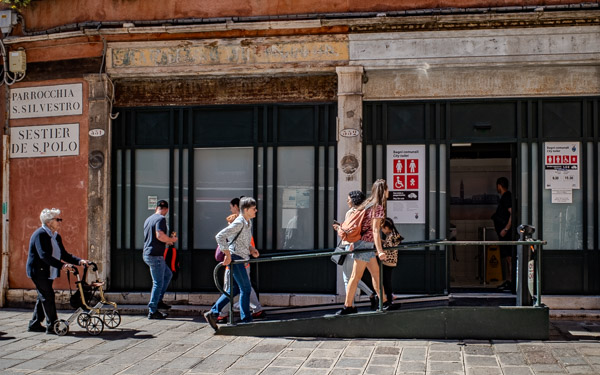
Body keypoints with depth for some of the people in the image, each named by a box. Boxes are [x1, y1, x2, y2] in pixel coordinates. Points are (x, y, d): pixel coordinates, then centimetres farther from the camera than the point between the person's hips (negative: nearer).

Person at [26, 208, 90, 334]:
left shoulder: (56, 236, 12)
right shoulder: (40, 234, -16)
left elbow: (64, 254, 11)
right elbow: (44, 255, -27)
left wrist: (79, 261, -4)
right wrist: (61, 265, -34)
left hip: (48, 273, 9)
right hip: (38, 271, -9)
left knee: (43, 297, 13)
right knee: (48, 297, -9)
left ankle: (34, 324, 23)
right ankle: (52, 326, -5)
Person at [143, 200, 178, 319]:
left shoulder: (148, 219, 17)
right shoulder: (161, 219, -12)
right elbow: (160, 235, -25)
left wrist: (166, 242, 31)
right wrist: (171, 239, -8)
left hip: (147, 254, 9)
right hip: (155, 255, -9)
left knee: (168, 274, 21)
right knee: (158, 283, -3)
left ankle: (158, 301, 21)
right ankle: (152, 311, -1)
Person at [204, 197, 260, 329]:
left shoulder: (248, 223, 13)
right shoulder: (239, 223, -16)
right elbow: (220, 236, -22)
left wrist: (250, 249, 10)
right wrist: (228, 255, -22)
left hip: (240, 259, 10)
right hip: (235, 258, -10)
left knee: (234, 289, 12)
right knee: (245, 289, -5)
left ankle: (213, 313, 15)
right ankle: (246, 320, 2)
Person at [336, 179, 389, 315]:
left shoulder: (369, 204, 12)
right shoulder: (378, 207, -13)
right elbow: (375, 230, -21)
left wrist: (354, 243, 23)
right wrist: (380, 251, -24)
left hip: (360, 242, 9)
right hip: (365, 244, -9)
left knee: (376, 273, 14)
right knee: (356, 276, -5)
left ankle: (384, 302, 21)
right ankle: (348, 306, -2)